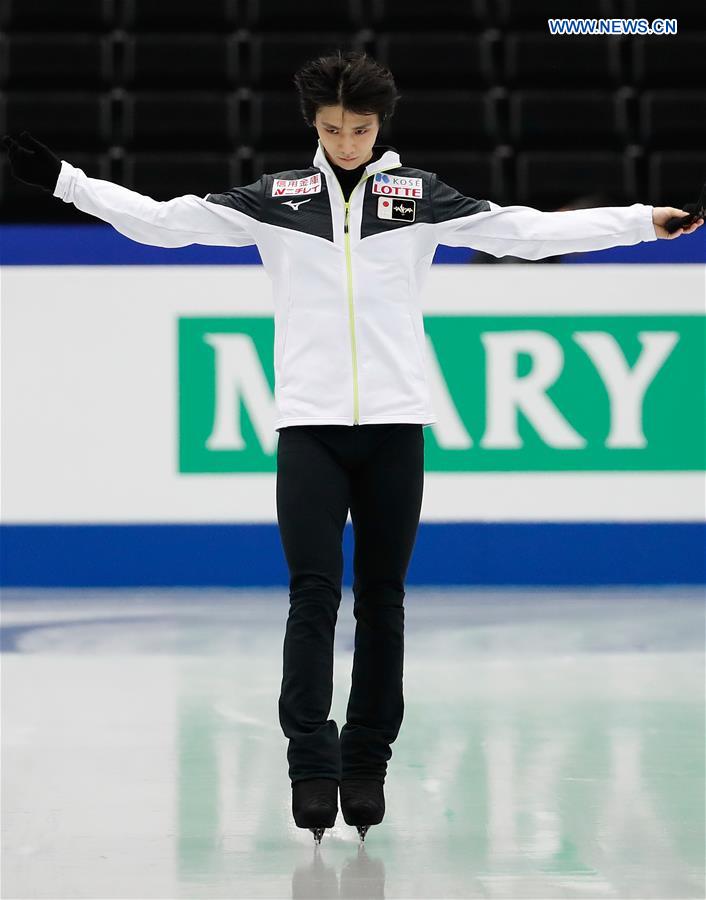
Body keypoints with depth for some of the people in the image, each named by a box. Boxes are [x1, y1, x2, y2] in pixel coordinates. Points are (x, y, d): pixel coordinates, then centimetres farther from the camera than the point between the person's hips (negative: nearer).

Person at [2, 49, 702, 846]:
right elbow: (163, 221, 2)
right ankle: (311, 765, -7)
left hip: (394, 424, 1)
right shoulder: (278, 197, 4)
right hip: (309, 425, -1)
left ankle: (366, 764, 13)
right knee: (314, 596, -7)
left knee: (382, 601, 5)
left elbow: (526, 232, 3)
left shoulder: (419, 196, 5)